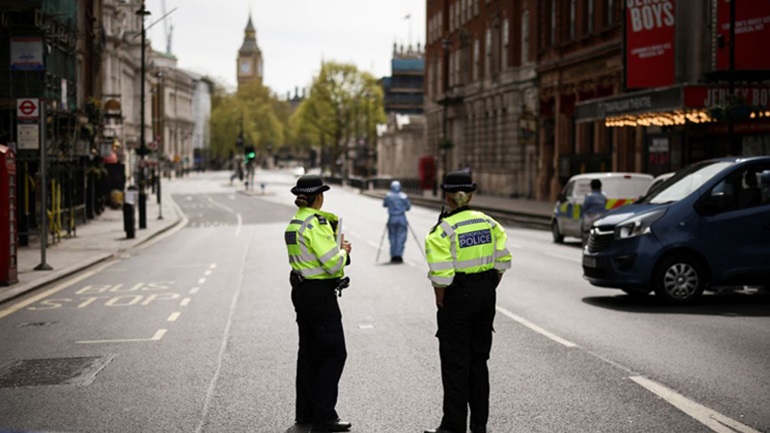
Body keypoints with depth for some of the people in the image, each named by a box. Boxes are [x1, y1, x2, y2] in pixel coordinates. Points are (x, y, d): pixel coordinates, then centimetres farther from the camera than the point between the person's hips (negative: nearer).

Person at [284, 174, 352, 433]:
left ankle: (305, 412, 22)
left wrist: (337, 248, 5)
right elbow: (333, 263, -22)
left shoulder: (294, 222, 10)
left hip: (301, 292, 9)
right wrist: (343, 251, -2)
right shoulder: (316, 223, -19)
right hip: (320, 293, -9)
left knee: (308, 352, 16)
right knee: (334, 353, -3)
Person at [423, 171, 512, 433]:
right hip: (486, 294, 6)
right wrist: (489, 290, 12)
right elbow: (502, 261, 5)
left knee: (455, 363, 2)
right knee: (479, 358, 16)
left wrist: (440, 301, -7)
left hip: (458, 295, -6)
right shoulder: (488, 223, 4)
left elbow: (441, 275, -20)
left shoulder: (443, 230, -14)